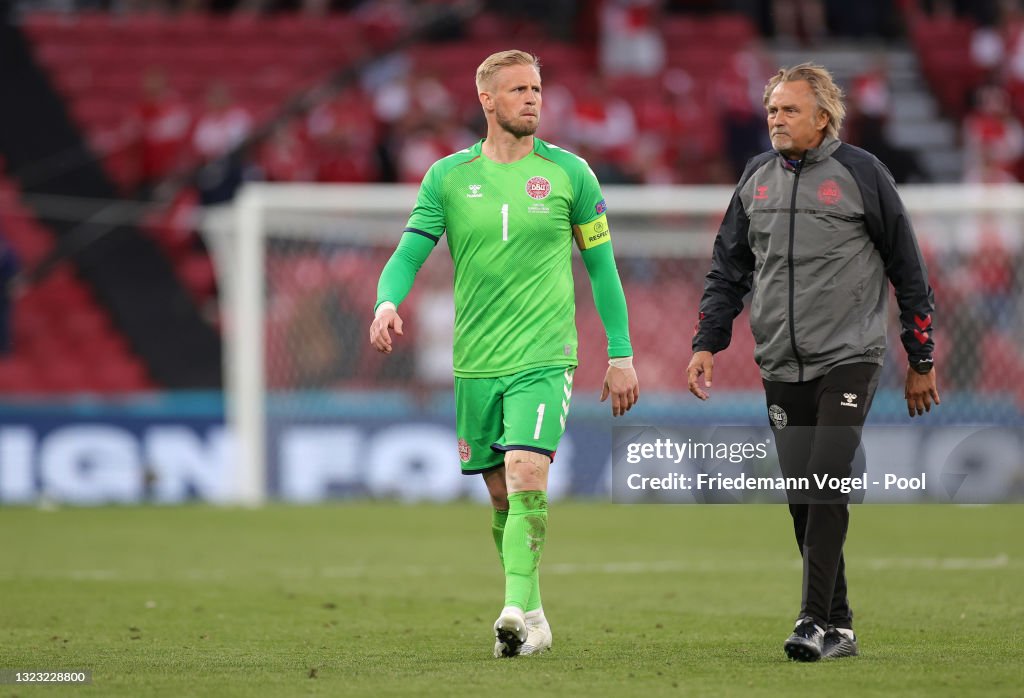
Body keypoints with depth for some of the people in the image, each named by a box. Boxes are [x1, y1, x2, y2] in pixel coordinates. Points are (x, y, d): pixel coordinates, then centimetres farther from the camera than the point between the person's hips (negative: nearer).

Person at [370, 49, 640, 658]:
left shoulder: (569, 173, 2)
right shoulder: (448, 176, 5)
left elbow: (601, 265, 8)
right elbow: (409, 253, 1)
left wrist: (621, 355, 7)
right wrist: (388, 301, -21)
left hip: (544, 357, -3)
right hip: (476, 362, 3)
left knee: (526, 478, -21)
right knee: (502, 496, 8)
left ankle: (518, 609, -28)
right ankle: (534, 618, 20)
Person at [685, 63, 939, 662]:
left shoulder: (860, 173, -3)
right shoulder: (757, 178, 11)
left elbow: (908, 269, 2)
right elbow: (729, 269, 17)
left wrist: (921, 360, 3)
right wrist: (707, 344, 5)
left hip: (849, 360, -5)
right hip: (782, 366, 5)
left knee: (827, 488, -16)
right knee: (802, 499, 4)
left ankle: (816, 621, -16)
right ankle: (839, 627, 11)